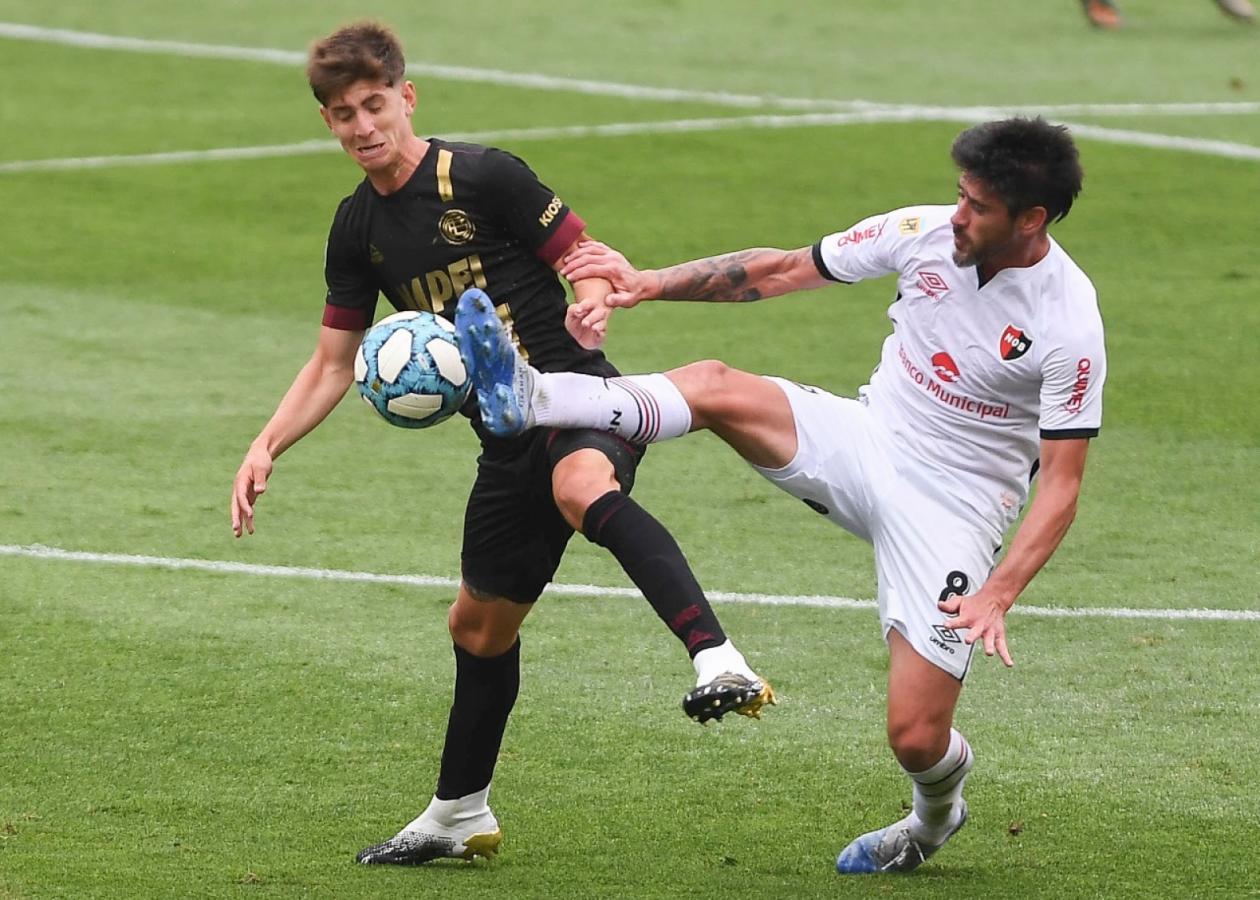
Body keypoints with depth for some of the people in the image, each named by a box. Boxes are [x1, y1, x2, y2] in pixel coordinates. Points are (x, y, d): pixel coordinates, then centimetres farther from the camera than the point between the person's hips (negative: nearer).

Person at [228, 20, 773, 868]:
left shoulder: (482, 177, -9)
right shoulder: (359, 228, 11)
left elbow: (592, 261, -7)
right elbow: (334, 363, 17)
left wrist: (594, 304, -30)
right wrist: (266, 448, 4)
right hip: (508, 439, 8)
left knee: (584, 489, -42)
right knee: (480, 623, 19)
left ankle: (721, 663, -58)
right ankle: (460, 814, 38)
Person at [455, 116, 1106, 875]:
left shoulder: (1069, 325, -21)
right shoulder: (926, 232, -7)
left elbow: (1061, 486, -18)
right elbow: (784, 272, 3)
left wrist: (997, 596, -31)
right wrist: (651, 284, -5)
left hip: (953, 512, -4)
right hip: (865, 441, 4)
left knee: (916, 738, -9)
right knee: (717, 386, -22)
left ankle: (937, 815, 28)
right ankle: (528, 400, -36)